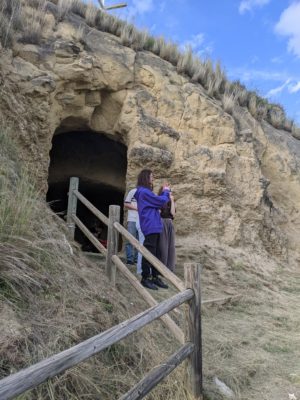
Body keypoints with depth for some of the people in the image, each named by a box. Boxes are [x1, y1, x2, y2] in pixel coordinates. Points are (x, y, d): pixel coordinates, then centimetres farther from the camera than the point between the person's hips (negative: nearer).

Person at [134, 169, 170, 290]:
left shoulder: (145, 192, 18)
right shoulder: (144, 192, -15)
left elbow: (157, 201, 18)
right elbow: (162, 201, -15)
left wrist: (164, 192, 9)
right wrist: (166, 192, 3)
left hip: (154, 227, 10)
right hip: (150, 227, -10)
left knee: (155, 253, 13)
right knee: (149, 253, -4)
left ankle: (155, 277, 21)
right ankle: (145, 278, 5)